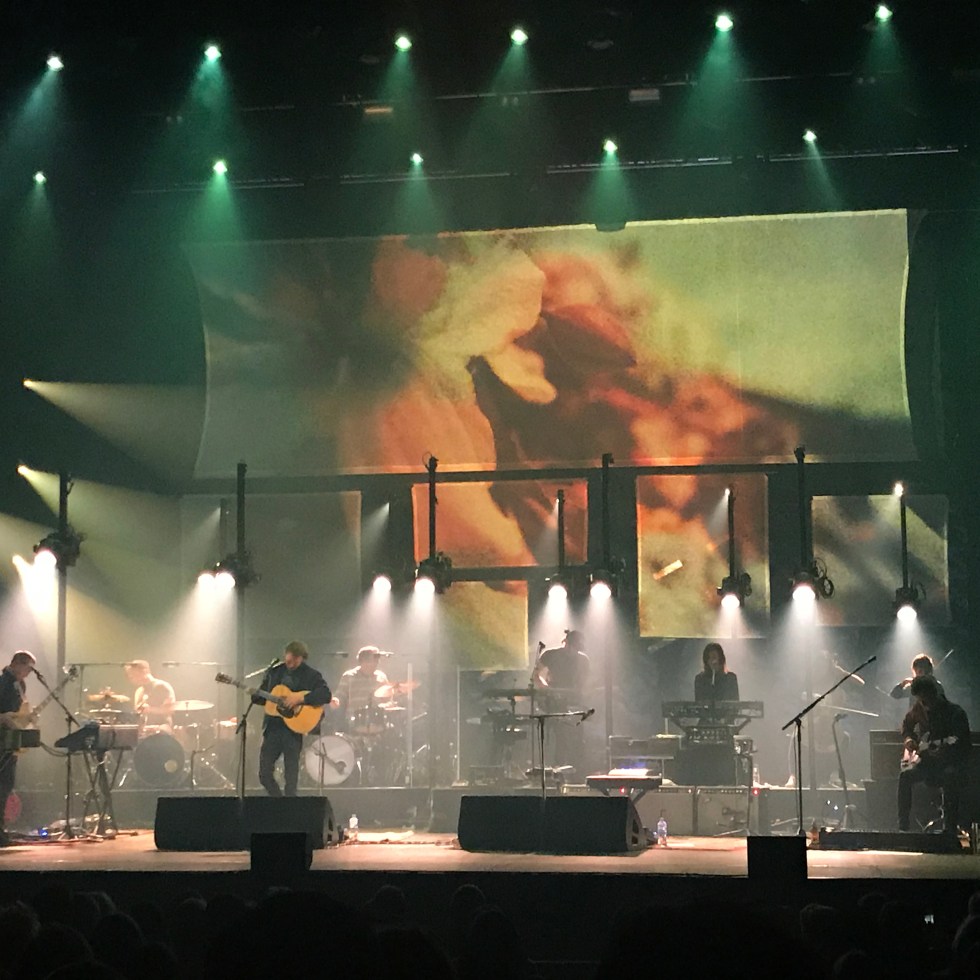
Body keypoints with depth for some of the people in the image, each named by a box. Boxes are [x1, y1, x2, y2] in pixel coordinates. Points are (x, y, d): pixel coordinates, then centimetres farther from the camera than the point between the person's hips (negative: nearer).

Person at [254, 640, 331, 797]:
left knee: (291, 776, -2)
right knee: (264, 773, 4)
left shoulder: (311, 675, -1)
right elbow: (262, 696, 17)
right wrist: (253, 695, -6)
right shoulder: (273, 672, 11)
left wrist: (300, 698, -22)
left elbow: (326, 695, -15)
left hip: (294, 727, -4)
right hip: (273, 727, 4)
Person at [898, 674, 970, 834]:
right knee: (905, 775, -25)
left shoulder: (955, 713, -13)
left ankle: (949, 829, -33)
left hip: (951, 761, -4)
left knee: (950, 776, -38)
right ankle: (902, 826, -18)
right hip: (926, 758, 5)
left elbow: (964, 748, -16)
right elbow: (907, 726, 24)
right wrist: (908, 740, 1)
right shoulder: (918, 710, 2)